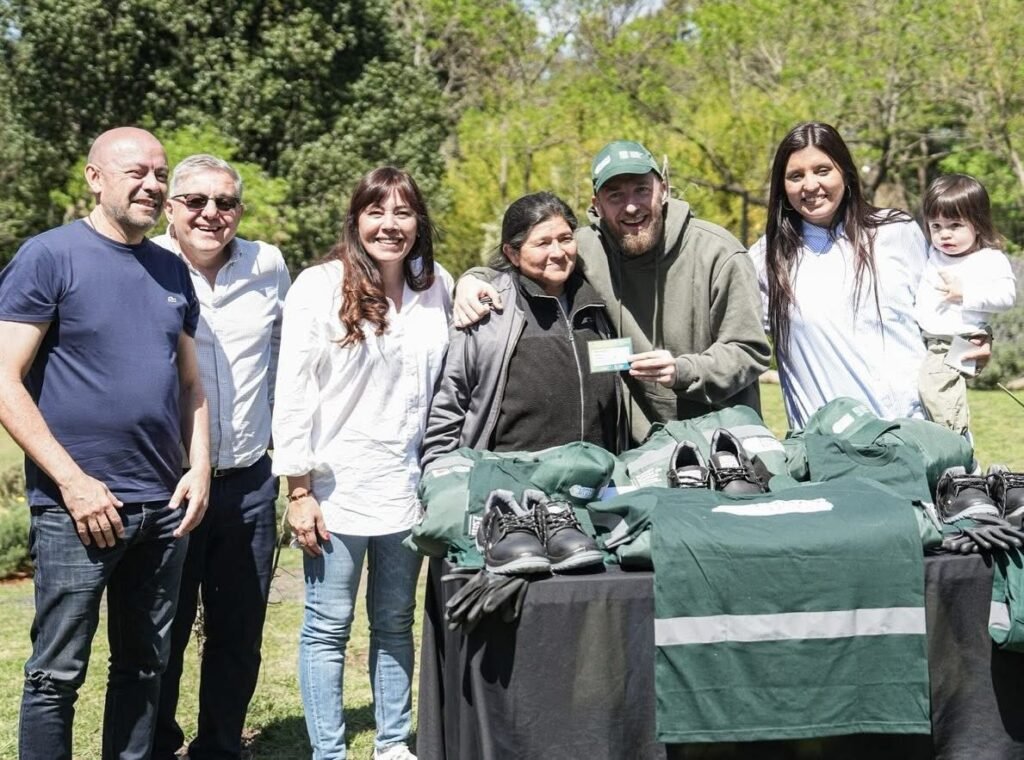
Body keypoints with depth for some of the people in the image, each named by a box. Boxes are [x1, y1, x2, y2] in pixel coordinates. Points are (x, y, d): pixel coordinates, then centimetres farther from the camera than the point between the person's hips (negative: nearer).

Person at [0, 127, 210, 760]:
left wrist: (200, 468, 3)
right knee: (58, 675, 1)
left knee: (145, 666, 13)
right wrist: (73, 481, -15)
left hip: (165, 507, 6)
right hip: (78, 507, -6)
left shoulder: (172, 271, 13)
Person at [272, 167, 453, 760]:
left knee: (396, 623, 14)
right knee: (329, 627, 2)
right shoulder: (320, 287, -7)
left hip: (406, 486, 4)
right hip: (336, 487, -4)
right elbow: (293, 395, -8)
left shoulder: (438, 288, 6)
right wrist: (299, 492, -10)